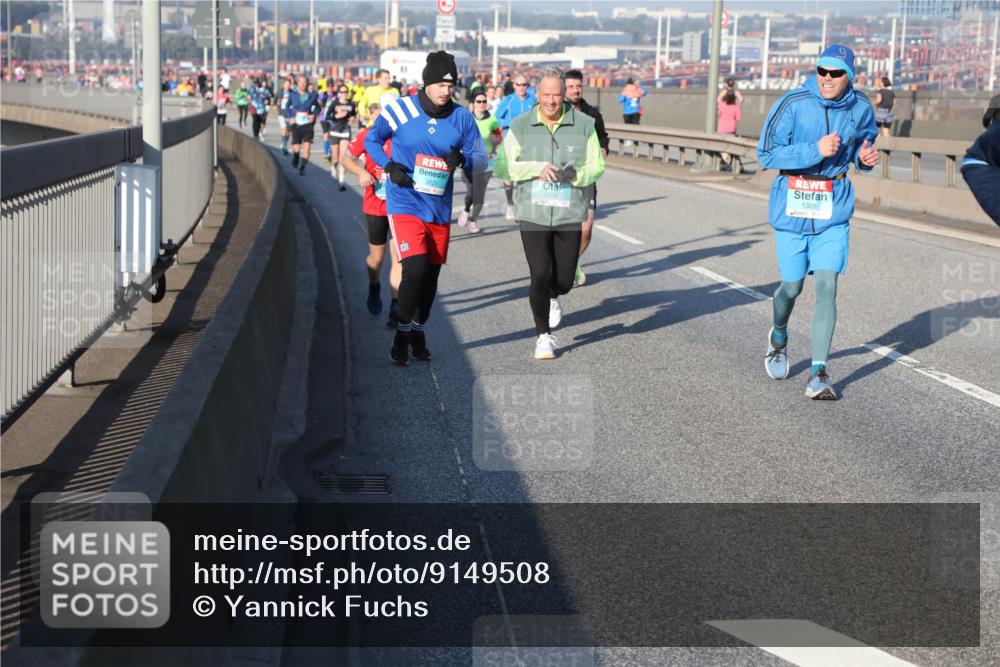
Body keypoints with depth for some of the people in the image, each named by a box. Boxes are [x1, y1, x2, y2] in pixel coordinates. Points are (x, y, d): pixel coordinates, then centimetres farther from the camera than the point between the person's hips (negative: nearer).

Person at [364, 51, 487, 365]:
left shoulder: (462, 117, -1)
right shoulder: (399, 110, -6)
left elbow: (481, 158, 3)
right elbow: (372, 139, 8)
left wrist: (462, 158, -19)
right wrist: (389, 166, -8)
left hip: (440, 209, 4)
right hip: (405, 205, -4)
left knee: (431, 274, 12)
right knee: (416, 269, -18)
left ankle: (417, 331, 35)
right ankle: (402, 333, 1)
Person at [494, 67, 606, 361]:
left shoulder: (584, 125, 0)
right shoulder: (520, 126, -1)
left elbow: (596, 167, 2)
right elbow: (503, 167, -4)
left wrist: (575, 175, -19)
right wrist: (537, 169, -19)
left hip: (569, 215, 1)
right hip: (533, 214, -1)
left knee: (564, 280, 6)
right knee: (540, 276, -9)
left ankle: (553, 297, 45)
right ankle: (544, 336, 11)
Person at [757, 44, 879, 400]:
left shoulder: (860, 109, -2)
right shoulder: (792, 104, -14)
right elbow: (767, 154, -15)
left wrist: (866, 157, -6)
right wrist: (815, 150, -25)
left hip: (834, 209, 2)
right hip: (792, 204, -1)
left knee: (827, 285, -9)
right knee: (792, 286, 8)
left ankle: (819, 371, -4)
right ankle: (779, 337, 42)